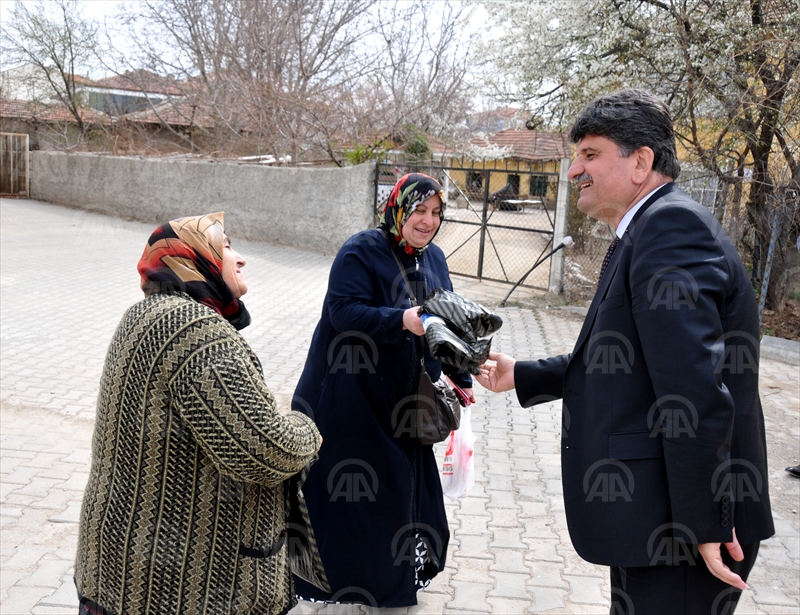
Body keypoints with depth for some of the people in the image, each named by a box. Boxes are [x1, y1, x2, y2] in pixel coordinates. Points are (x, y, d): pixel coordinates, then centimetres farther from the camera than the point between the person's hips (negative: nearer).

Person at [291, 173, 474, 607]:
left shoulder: (433, 258, 8)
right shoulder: (361, 251, -14)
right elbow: (343, 311, -24)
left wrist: (460, 377, 9)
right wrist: (403, 320, -35)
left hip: (401, 400, 7)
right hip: (350, 398, -7)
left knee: (398, 485, 16)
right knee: (341, 486, 3)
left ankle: (394, 576, 35)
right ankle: (333, 577, 22)